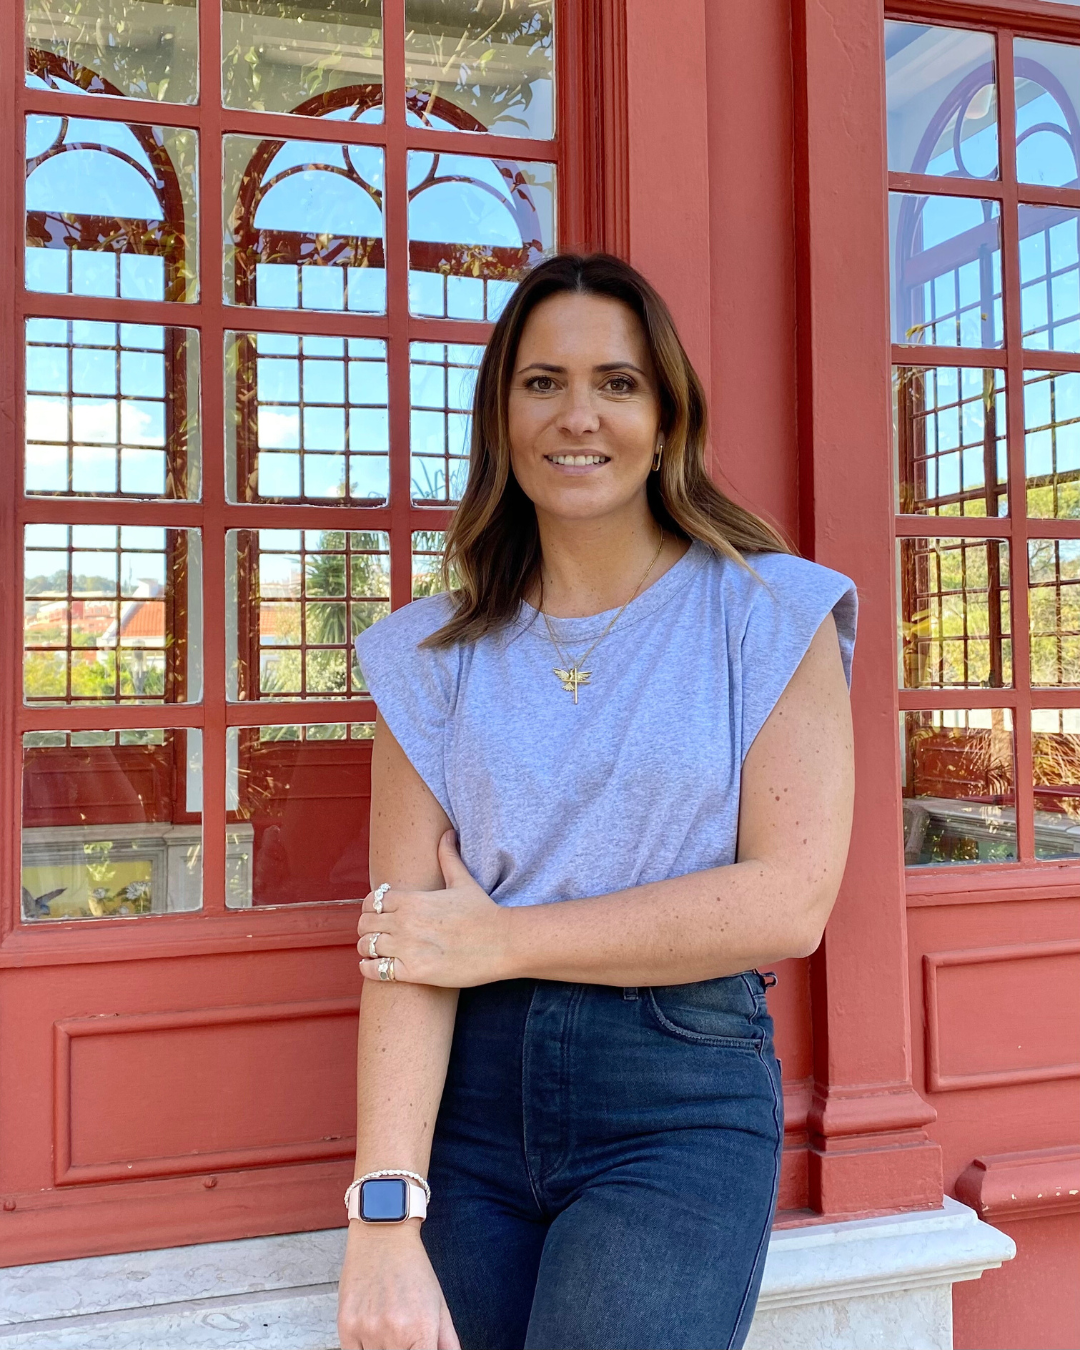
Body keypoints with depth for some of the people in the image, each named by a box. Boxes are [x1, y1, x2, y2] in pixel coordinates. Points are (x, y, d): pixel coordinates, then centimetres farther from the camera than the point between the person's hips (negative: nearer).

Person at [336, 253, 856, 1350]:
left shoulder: (768, 613, -2)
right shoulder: (437, 655, 5)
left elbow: (789, 902, -10)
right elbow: (403, 941, -4)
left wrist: (501, 940, -10)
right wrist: (385, 1218, -16)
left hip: (682, 1098, -2)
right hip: (471, 1093, 3)